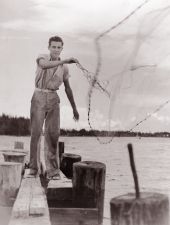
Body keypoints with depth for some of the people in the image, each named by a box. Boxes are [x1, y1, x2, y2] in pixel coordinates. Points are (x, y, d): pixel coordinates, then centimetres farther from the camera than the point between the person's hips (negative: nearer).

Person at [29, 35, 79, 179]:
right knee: (36, 132, -8)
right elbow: (44, 65, -26)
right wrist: (65, 60, -34)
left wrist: (74, 108, 16)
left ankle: (52, 170, -6)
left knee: (53, 134, -8)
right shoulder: (42, 58, 0)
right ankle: (33, 167, 4)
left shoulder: (64, 67, 10)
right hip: (39, 97, -2)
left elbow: (68, 88, 16)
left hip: (53, 100, 2)